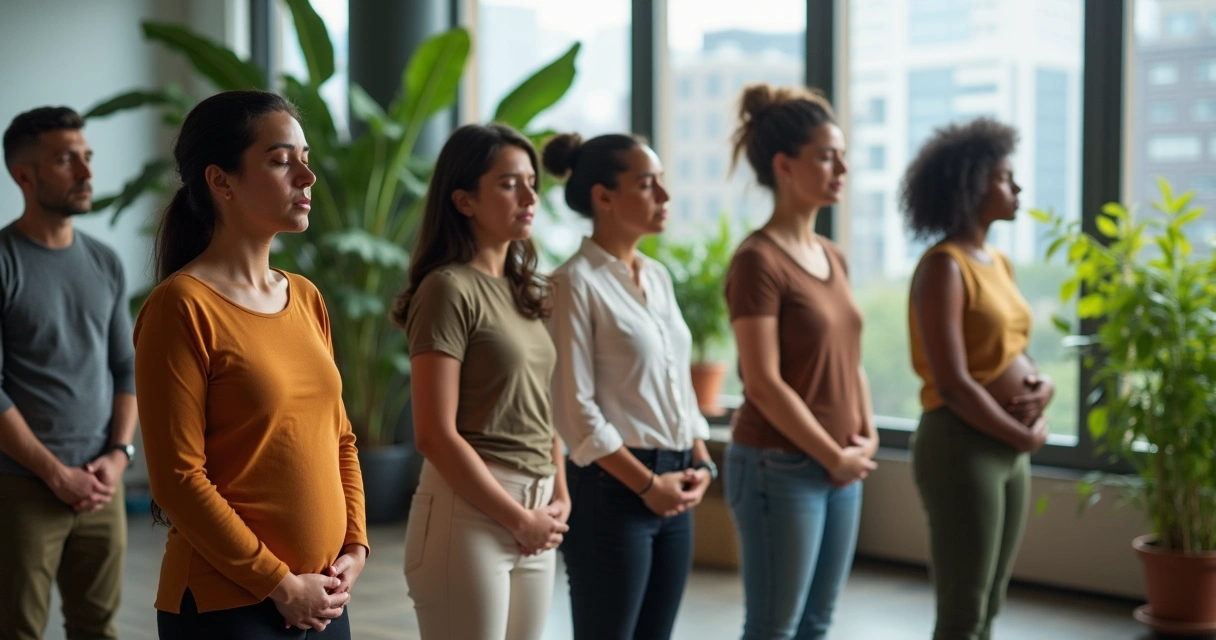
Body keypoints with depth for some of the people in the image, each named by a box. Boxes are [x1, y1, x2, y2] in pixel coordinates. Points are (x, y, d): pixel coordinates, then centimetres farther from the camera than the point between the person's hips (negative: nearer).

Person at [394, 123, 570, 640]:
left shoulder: (523, 291, 13)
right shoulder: (449, 288, -10)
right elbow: (435, 435, -15)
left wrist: (559, 498, 5)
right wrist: (519, 519, -11)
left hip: (533, 518, 7)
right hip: (469, 511, -7)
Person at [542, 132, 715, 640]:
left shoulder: (658, 277, 13)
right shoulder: (576, 283, -10)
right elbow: (574, 408, -15)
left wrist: (700, 463, 4)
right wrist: (647, 484, -13)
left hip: (673, 493, 7)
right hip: (613, 489, -7)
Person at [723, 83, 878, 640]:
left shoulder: (831, 256, 11)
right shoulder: (757, 260, -14)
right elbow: (764, 384, -18)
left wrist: (866, 437, 3)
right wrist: (834, 456, -13)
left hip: (841, 470, 8)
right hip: (780, 468, -8)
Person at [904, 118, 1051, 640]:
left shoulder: (998, 262, 12)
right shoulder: (944, 267, -15)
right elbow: (953, 385, -20)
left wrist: (1043, 387, -3)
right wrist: (1027, 437, -10)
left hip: (1010, 448, 9)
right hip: (961, 446, -9)